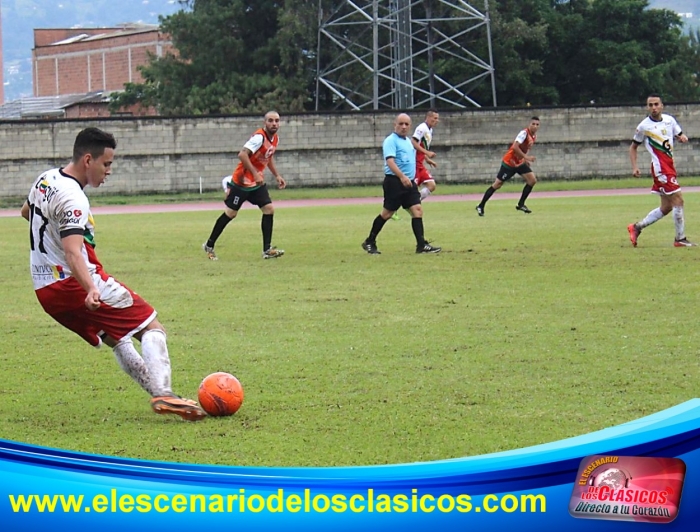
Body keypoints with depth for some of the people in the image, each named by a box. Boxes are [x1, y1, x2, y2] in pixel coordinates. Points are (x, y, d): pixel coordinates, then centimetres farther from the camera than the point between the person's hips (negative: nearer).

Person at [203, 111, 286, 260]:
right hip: (241, 182, -8)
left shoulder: (275, 139, 3)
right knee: (230, 213, 1)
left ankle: (267, 250, -4)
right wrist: (255, 174, -37)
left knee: (269, 209, -5)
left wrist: (277, 175, 15)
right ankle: (209, 246, 16)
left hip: (257, 182, 8)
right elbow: (242, 154, -34)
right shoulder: (259, 137, -25)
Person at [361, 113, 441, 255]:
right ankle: (369, 242, 13)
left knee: (417, 210, -4)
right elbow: (390, 161, -23)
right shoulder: (391, 141, -10)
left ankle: (421, 245, -7)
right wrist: (402, 177, -35)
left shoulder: (408, 141, 17)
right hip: (394, 181, -8)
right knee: (387, 213, -1)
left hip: (409, 182, 8)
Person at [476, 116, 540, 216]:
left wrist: (525, 159, 11)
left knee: (532, 180, -4)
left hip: (519, 162, 8)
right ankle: (481, 206, 8)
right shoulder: (524, 133, -23)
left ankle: (520, 204, 7)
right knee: (497, 184, -3)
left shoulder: (534, 136, 4)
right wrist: (526, 157, -35)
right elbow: (515, 147, -34)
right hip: (509, 162, -8)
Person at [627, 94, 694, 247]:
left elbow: (679, 134, 19)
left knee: (666, 208, 11)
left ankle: (637, 227, 22)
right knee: (678, 200, -12)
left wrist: (682, 137, -6)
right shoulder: (644, 126, -5)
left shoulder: (669, 120, 8)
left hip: (670, 167, 7)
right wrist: (634, 167, -5)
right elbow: (633, 147, 6)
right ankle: (680, 239, -4)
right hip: (660, 168, -7)